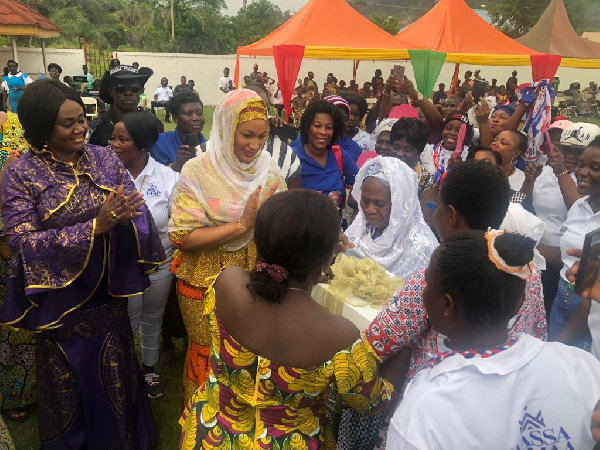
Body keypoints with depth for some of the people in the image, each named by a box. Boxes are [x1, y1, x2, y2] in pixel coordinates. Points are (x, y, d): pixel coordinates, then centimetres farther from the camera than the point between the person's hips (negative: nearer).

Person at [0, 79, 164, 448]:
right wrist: (94, 227, -29)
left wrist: (126, 213, -30)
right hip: (60, 296, -3)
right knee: (68, 380, 18)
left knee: (115, 374, 20)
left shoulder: (106, 158, -3)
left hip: (108, 291, 3)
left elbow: (138, 209, -5)